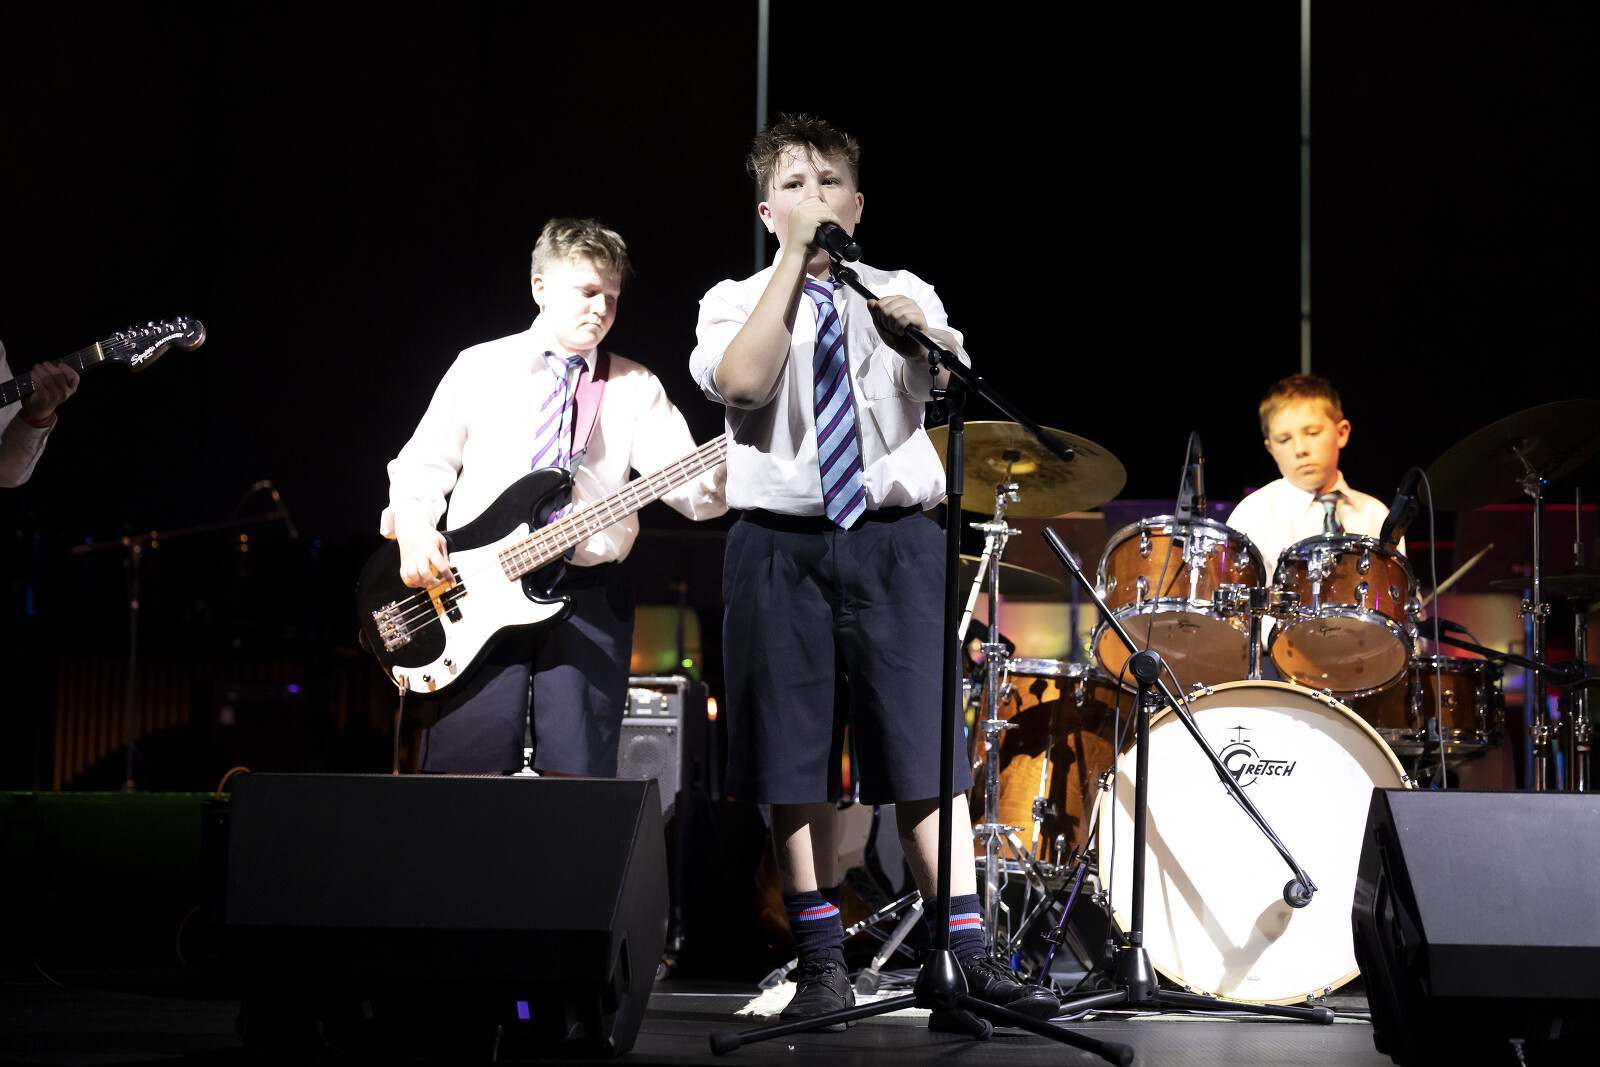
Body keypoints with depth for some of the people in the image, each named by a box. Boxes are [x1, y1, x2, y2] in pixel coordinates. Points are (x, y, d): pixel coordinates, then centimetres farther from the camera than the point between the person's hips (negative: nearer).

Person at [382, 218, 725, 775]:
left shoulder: (635, 388, 10)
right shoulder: (478, 367, 12)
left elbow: (688, 485, -3)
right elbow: (422, 462, 14)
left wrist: (728, 472, -24)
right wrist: (413, 525, -5)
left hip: (588, 592, 0)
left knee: (576, 772, -2)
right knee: (467, 768, -4)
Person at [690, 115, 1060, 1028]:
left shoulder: (904, 297, 13)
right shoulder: (738, 301, 9)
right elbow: (742, 382, -13)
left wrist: (920, 336, -25)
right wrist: (795, 260, -9)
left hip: (896, 536, 0)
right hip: (780, 541, 0)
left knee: (923, 748, -5)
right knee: (795, 759, 1)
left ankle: (969, 956, -5)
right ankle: (823, 965, 10)